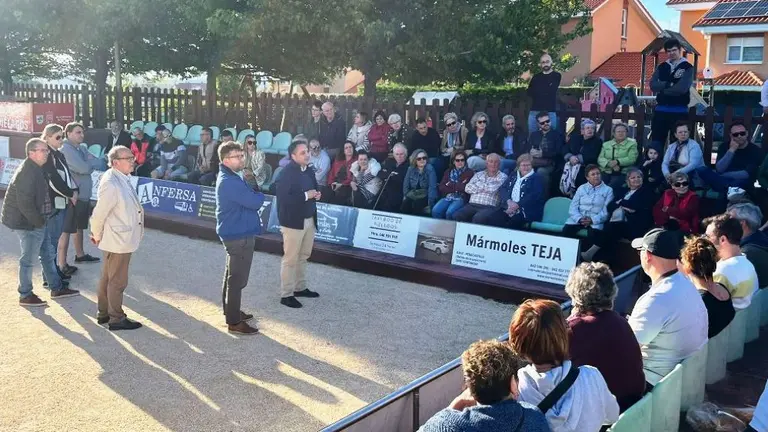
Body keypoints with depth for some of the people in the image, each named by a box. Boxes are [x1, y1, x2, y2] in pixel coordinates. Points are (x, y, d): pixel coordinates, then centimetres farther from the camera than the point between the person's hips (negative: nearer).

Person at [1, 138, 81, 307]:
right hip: (29, 223, -10)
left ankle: (56, 288, 28)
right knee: (29, 259, 3)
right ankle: (25, 295, 16)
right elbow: (25, 204, -26)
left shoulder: (37, 169, 8)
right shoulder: (26, 173, -23)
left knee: (48, 255, 17)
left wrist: (43, 219, 11)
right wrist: (38, 221, -18)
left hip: (40, 221, 10)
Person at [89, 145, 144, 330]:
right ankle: (117, 319, 21)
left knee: (107, 278, 21)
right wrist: (97, 236, -7)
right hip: (118, 241, -9)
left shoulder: (121, 178, 4)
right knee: (117, 281, 6)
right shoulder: (111, 185, -27)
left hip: (122, 239, 9)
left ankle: (103, 313, 35)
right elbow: (99, 214, -24)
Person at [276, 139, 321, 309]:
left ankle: (300, 288, 33)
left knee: (303, 256, 19)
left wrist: (317, 194, -3)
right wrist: (306, 195, -24)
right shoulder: (287, 173, -18)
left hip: (309, 220, 8)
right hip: (293, 222, -8)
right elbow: (282, 198, -26)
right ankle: (286, 295, 9)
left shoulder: (309, 170, 7)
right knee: (290, 259, 0)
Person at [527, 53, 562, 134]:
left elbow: (550, 91, -6)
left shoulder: (556, 76, 6)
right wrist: (545, 92, -1)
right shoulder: (536, 77, 15)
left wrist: (538, 91, 6)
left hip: (550, 112, -3)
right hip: (534, 111, 3)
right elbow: (530, 93, 5)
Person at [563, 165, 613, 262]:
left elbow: (606, 211, -2)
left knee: (594, 234, -36)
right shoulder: (581, 188, 17)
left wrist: (592, 220, -18)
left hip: (596, 221, -2)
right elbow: (573, 207, 7)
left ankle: (589, 254, -20)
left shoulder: (608, 190, 9)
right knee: (566, 231, -28)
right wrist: (579, 218, -13)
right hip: (578, 218, 2)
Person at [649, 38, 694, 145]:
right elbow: (652, 85, -2)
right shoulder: (661, 67, 12)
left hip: (679, 111, -3)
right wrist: (668, 84, -15)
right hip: (660, 110, 4)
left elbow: (682, 88, -14)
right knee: (656, 143, 4)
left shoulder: (688, 68, 0)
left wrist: (661, 89, -5)